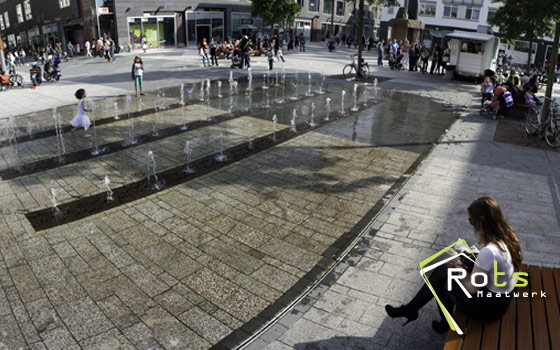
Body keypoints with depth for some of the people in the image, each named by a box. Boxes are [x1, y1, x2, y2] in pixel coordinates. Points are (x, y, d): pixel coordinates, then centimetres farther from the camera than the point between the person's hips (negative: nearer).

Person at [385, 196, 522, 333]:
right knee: (441, 270, 7)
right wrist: (472, 255, 2)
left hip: (491, 306, -8)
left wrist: (455, 265, -9)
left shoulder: (489, 251, -35)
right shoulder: (509, 236, -7)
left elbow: (471, 288, -24)